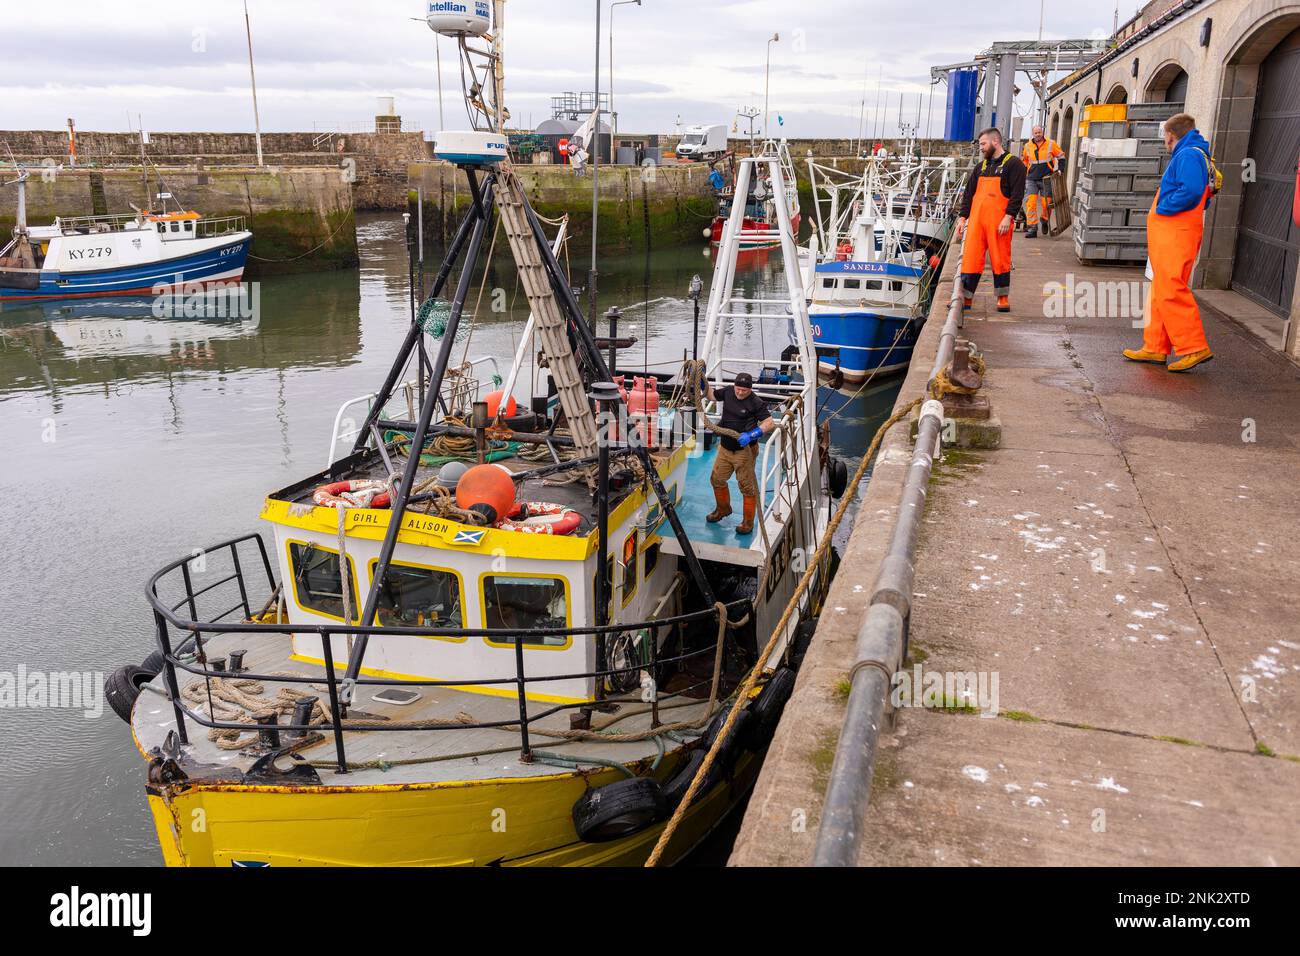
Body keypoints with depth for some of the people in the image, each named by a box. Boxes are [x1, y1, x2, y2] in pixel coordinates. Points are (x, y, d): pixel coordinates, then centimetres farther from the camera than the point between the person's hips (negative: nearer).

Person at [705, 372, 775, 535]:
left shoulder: (756, 403, -17)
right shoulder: (728, 392, 0)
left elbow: (770, 423, -23)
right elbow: (712, 395, 18)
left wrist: (751, 435, -34)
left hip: (744, 451, -6)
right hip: (725, 448, 7)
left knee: (747, 486, 1)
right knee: (717, 479, 18)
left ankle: (748, 522, 13)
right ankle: (723, 509, 42)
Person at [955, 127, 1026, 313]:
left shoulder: (1013, 164, 0)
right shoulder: (981, 167, 19)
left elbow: (1017, 193, -8)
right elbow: (969, 193, 20)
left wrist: (1008, 217, -17)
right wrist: (963, 217, 12)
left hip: (999, 222, -5)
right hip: (976, 220, 5)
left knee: (1000, 260, 0)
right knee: (970, 258, 0)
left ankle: (1003, 298, 10)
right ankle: (965, 298, 3)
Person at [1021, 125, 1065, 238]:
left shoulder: (1051, 144, 2)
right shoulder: (1028, 146, 9)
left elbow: (1061, 156, 11)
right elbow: (1024, 162, 23)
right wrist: (1023, 176, 20)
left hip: (1046, 179, -1)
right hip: (1031, 180, 2)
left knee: (1046, 203, -1)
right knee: (1031, 203, -10)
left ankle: (1045, 222, 26)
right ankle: (1032, 228, -10)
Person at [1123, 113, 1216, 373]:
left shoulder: (1188, 155, -12)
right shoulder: (1199, 155, 21)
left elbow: (1191, 191, -26)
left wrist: (1162, 209, -15)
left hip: (1175, 234, -11)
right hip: (1171, 234, 11)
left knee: (1170, 291, -12)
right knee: (1161, 291, 13)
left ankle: (1194, 348, -11)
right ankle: (1156, 347, 17)